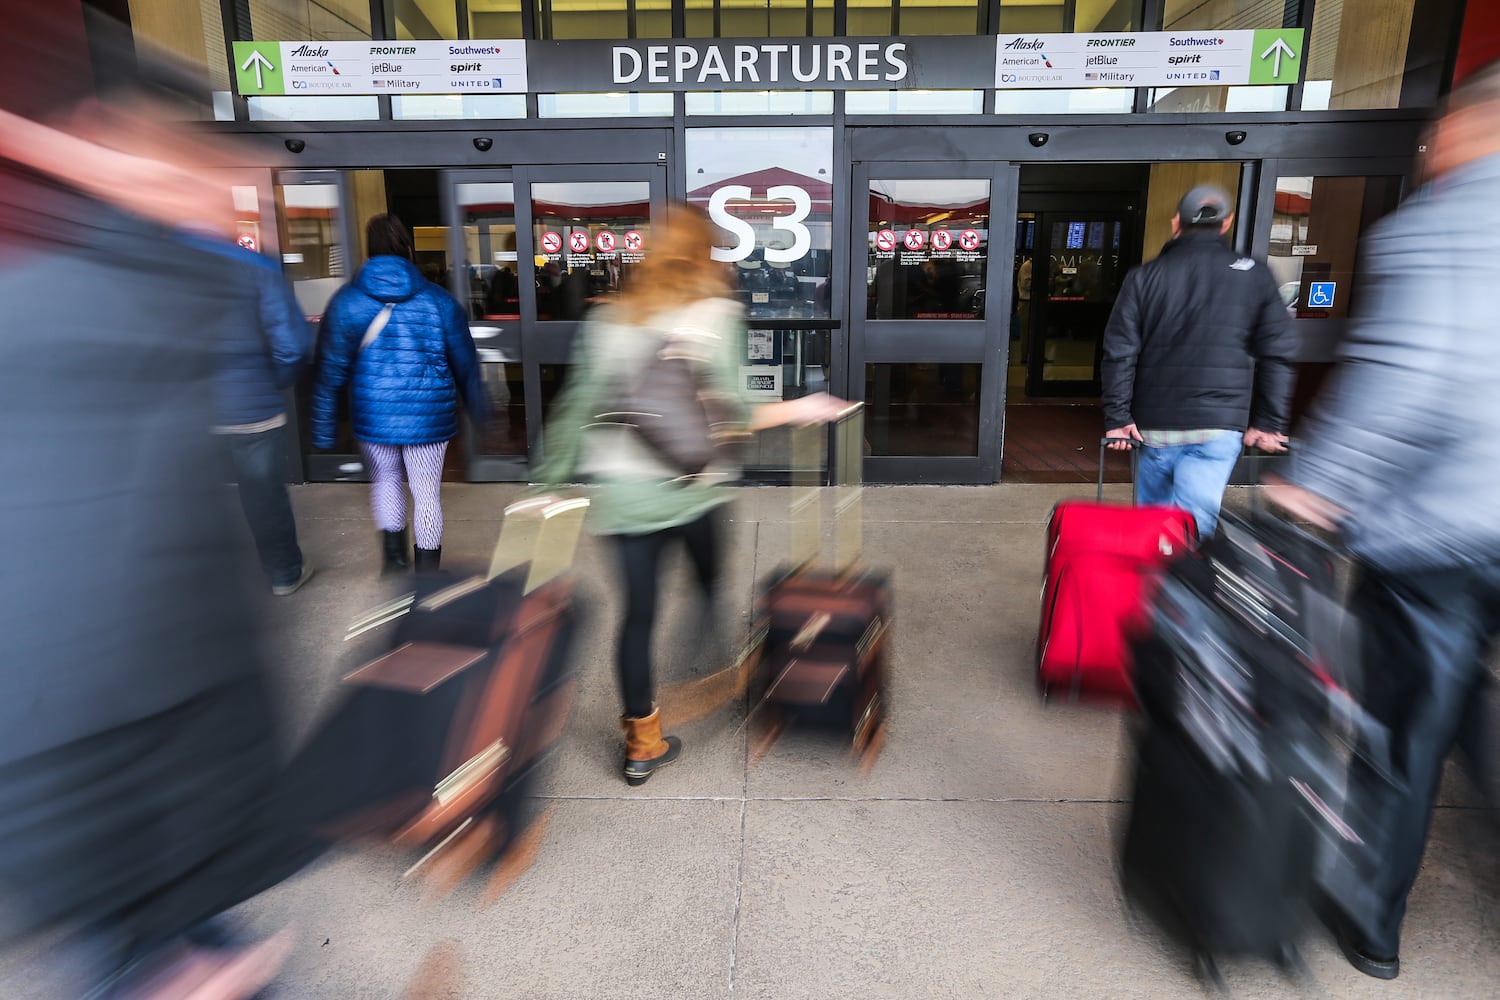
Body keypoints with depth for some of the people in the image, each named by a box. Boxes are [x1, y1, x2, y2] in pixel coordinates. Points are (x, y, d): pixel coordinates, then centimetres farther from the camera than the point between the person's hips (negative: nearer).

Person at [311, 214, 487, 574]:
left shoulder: (345, 301, -2)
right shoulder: (439, 301, -2)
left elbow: (330, 371, -2)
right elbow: (466, 364, 5)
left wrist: (324, 429, 5)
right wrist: (478, 410, 18)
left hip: (373, 417, 1)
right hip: (429, 416, -1)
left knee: (385, 480, 23)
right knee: (427, 493, 7)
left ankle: (394, 558, 24)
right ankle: (427, 572, 15)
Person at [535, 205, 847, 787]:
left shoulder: (607, 319, 6)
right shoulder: (716, 313, -6)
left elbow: (576, 407, 4)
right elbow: (730, 414, -14)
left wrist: (553, 481, 12)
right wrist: (798, 409, 0)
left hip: (622, 492, 4)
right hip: (692, 489, -3)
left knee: (638, 613, 10)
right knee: (717, 595, 19)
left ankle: (642, 744, 21)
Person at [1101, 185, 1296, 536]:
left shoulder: (1144, 277, 4)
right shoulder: (1255, 276, 5)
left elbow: (1119, 352, -2)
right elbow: (1278, 354, 2)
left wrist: (1118, 418, 1)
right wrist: (1269, 423, 7)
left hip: (1155, 426, 1)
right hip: (1219, 427, -1)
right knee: (1193, 524, -2)